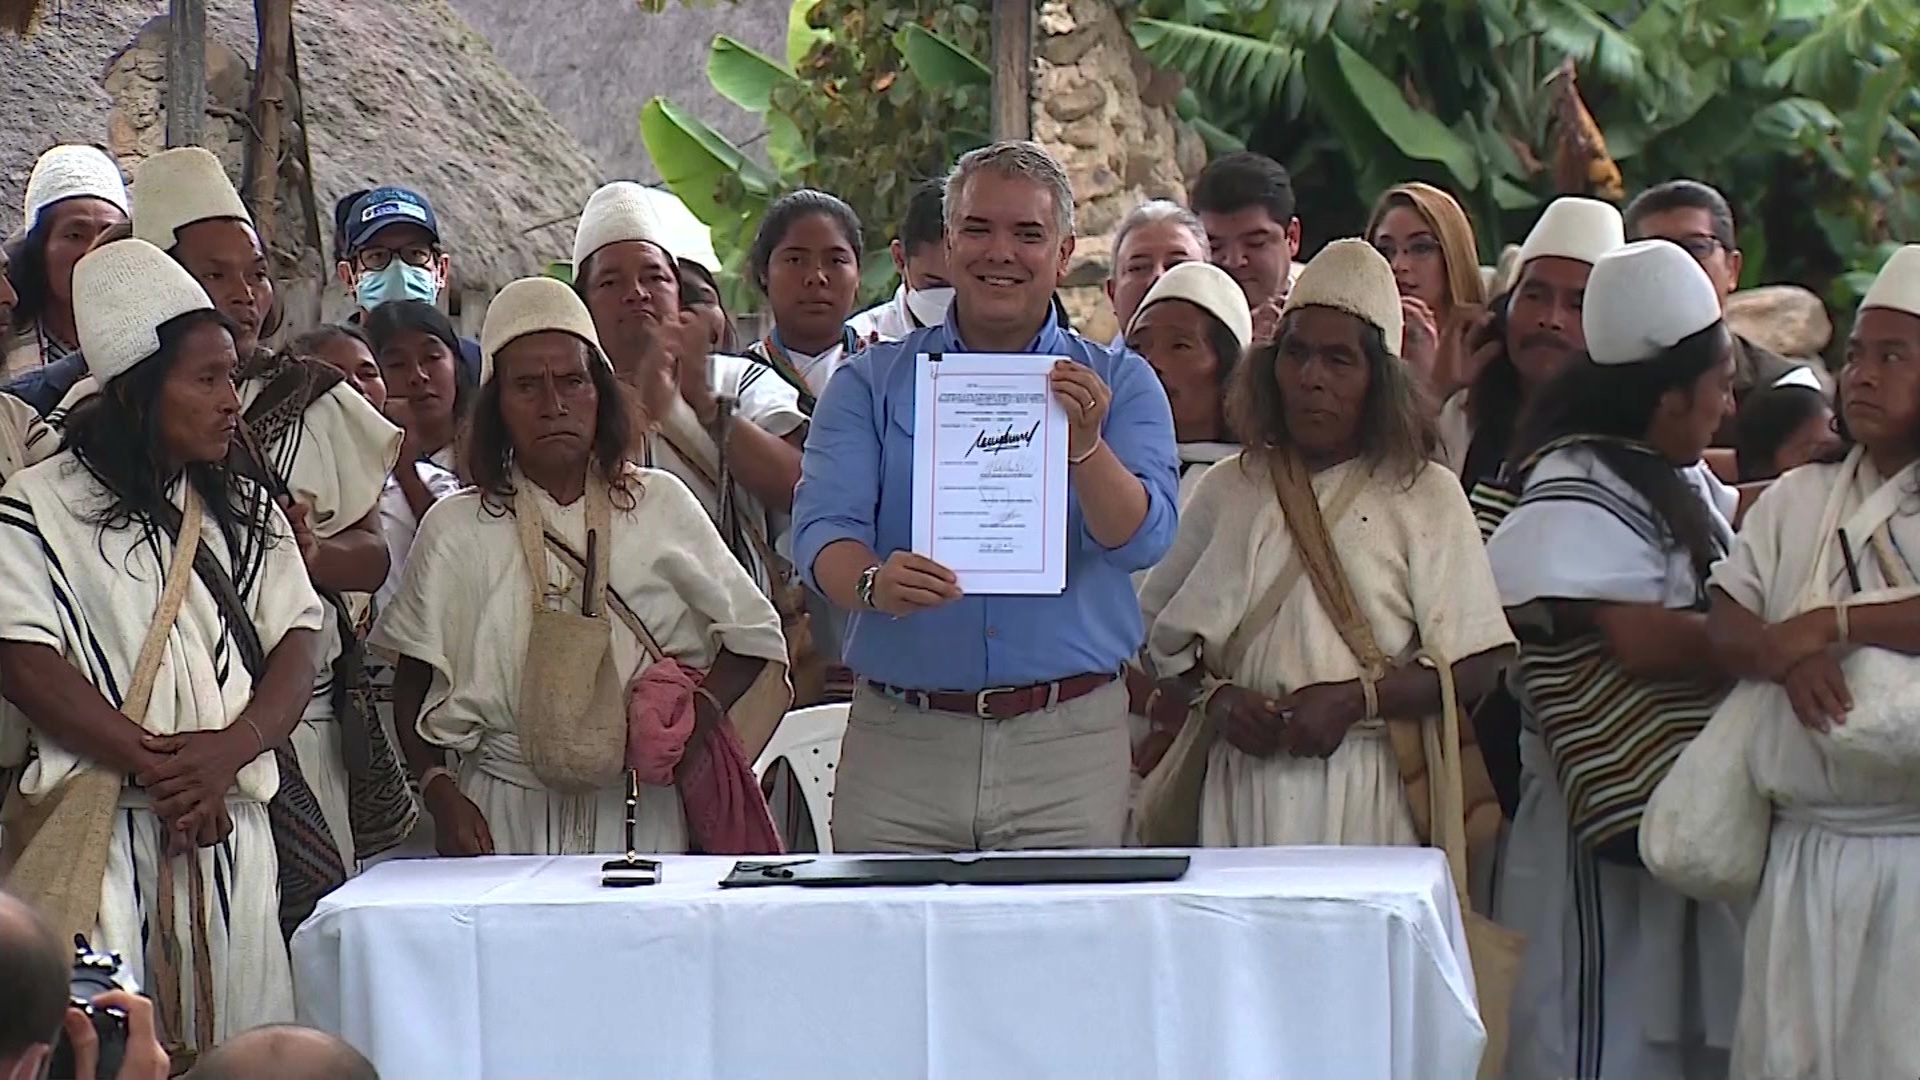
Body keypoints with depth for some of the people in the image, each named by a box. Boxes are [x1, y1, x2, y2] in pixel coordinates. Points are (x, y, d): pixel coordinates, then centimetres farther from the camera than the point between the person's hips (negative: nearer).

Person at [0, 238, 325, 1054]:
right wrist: (155, 764, -14)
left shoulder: (248, 512, 16)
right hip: (98, 827, -4)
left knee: (238, 1042, 2)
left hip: (230, 825, 4)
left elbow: (296, 648, 7)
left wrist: (230, 750, -12)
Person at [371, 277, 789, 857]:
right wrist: (441, 793, -7)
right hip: (508, 814, -1)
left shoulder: (661, 506, 7)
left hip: (640, 810, 1)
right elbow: (414, 686, 7)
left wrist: (699, 712, -6)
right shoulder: (457, 527, 4)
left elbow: (754, 634, 11)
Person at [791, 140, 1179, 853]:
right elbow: (822, 531, -3)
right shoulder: (870, 384, 10)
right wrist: (875, 582, -25)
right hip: (898, 741, 0)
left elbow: (1141, 541, -4)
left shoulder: (1120, 386, 10)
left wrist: (1084, 447, -22)